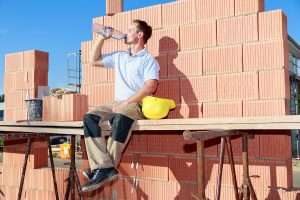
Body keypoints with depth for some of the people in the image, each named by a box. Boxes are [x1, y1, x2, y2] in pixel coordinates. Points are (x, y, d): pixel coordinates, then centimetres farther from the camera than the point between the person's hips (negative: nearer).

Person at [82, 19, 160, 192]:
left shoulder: (148, 60, 0)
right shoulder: (119, 57, 22)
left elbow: (151, 87, -15)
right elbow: (94, 61, 29)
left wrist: (126, 102, -20)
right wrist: (102, 38, 20)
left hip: (138, 104, -6)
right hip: (119, 104, 6)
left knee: (120, 118, -39)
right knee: (89, 118, -21)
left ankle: (103, 167, -32)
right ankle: (105, 167, -33)